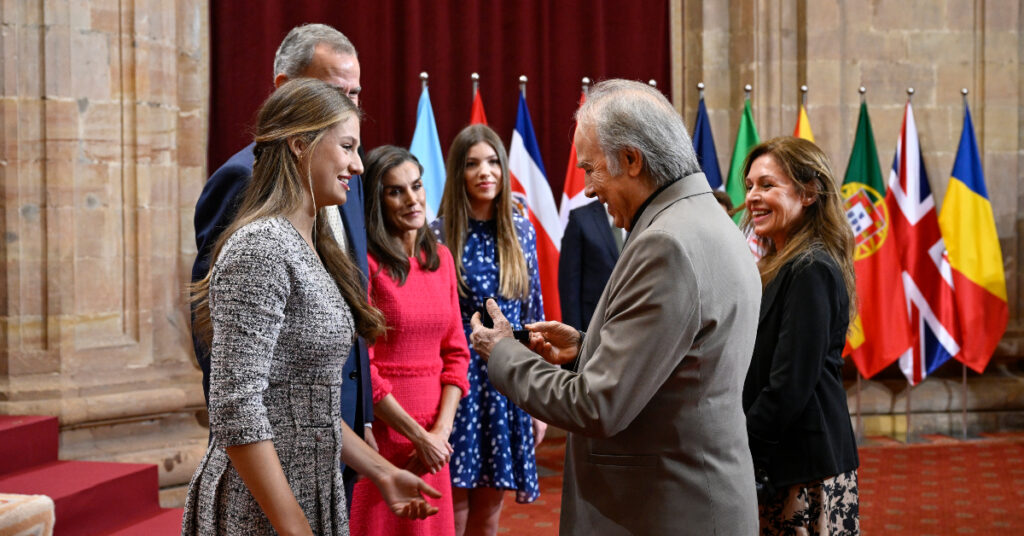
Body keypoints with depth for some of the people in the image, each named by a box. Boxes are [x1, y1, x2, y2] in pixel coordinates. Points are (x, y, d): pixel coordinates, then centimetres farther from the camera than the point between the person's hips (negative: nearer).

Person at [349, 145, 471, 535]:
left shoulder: (440, 258, 9)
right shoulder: (366, 264, -10)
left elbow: (455, 353, 9)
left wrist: (441, 430, -3)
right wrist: (418, 436, -10)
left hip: (432, 441, 6)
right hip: (379, 427, -6)